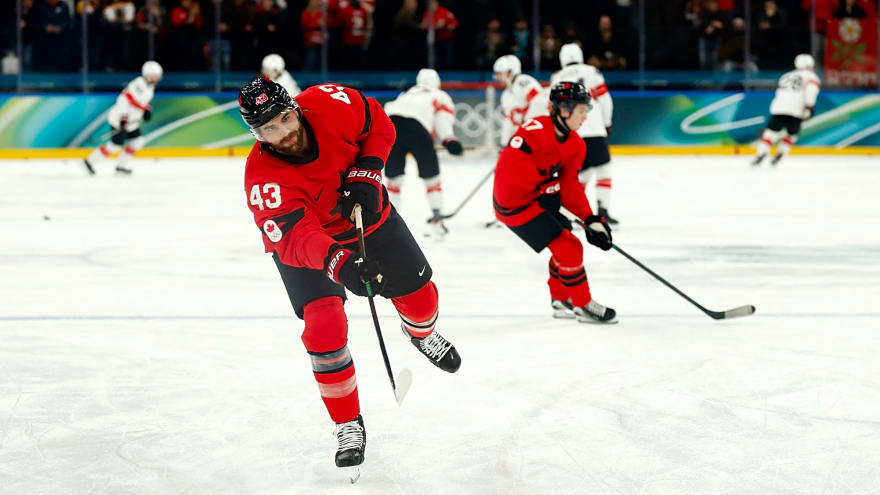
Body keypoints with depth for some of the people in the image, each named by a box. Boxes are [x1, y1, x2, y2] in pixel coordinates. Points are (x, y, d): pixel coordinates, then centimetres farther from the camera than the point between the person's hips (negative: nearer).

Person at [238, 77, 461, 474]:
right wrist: (335, 262, -66)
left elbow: (379, 125, -8)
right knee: (324, 325, -20)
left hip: (366, 215, 3)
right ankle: (348, 424, -1)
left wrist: (366, 174, -22)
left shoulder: (330, 105, -29)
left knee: (418, 295, 12)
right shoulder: (263, 179, -37)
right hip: (302, 244, -3)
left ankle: (421, 334, 51)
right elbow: (296, 240, -49)